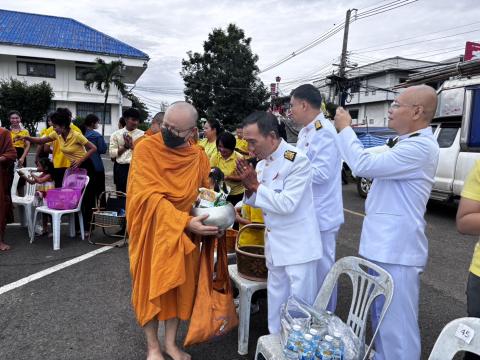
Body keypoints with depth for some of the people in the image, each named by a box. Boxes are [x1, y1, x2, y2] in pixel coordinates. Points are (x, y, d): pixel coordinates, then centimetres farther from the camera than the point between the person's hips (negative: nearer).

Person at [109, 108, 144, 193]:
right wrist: (125, 147, -9)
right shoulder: (116, 134, 5)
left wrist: (132, 146, -14)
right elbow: (112, 154, 1)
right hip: (121, 169, 1)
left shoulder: (142, 135, 3)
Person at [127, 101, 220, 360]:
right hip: (152, 230, -3)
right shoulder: (146, 149, -17)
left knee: (180, 284, 13)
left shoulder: (199, 156, -4)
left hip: (185, 232, 4)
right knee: (151, 285, 8)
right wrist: (185, 221, -33)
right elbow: (149, 195, -25)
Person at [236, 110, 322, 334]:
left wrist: (256, 185, -17)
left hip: (298, 246, -7)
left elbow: (287, 204, -24)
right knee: (276, 298, 20)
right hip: (275, 245, 8)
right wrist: (249, 188, -8)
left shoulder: (297, 161, -19)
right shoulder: (262, 163, 5)